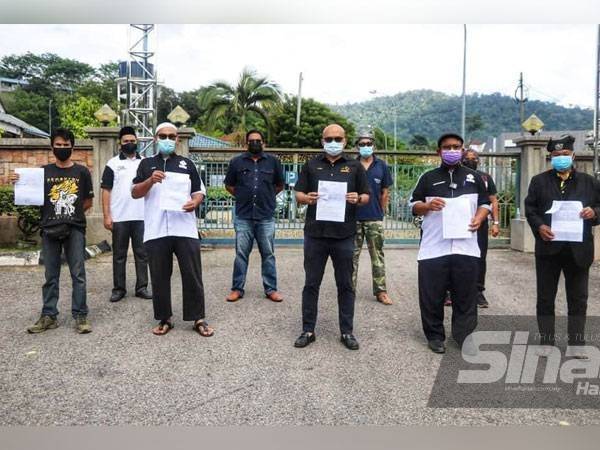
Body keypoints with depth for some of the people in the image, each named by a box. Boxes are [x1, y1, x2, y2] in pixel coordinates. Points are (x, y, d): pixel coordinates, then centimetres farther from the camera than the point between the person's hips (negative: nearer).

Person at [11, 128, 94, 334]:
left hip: (74, 229, -1)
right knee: (51, 275, 8)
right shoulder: (43, 171, 8)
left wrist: (71, 214, 0)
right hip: (49, 230, 2)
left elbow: (88, 202, 9)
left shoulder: (82, 172, 5)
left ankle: (80, 316, 4)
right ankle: (48, 316, 16)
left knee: (78, 274, -1)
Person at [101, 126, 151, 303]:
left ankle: (142, 287, 13)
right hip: (119, 217, -2)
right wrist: (106, 215, -8)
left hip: (142, 217, 2)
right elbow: (106, 191, 0)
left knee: (142, 253, 6)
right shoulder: (113, 163, 3)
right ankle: (118, 288, 14)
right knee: (119, 255, 6)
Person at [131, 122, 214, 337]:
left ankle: (198, 318, 11)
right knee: (160, 277, 7)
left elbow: (199, 191, 13)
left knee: (192, 275, 1)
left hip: (185, 229, 0)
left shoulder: (187, 164, 14)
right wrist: (150, 181, -13)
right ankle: (164, 319, 20)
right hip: (156, 231, 0)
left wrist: (195, 202, -10)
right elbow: (134, 193, 6)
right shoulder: (146, 164, 12)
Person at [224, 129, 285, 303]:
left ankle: (271, 289, 17)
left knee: (268, 254, 7)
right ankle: (237, 289, 16)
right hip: (243, 217, 0)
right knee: (241, 254, 6)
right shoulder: (237, 162, 5)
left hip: (266, 218, 0)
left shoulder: (273, 162, 6)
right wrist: (242, 196, 8)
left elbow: (279, 185, 17)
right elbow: (229, 185, 15)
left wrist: (266, 196, 12)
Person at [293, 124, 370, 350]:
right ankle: (308, 330, 19)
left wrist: (358, 198, -14)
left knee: (345, 285, 8)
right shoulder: (311, 165, 9)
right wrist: (307, 198, -14)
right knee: (311, 283, 7)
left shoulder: (355, 166, 7)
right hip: (315, 233, 1)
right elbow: (298, 195, 8)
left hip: (344, 234, 0)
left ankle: (347, 331, 20)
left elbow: (366, 196, 8)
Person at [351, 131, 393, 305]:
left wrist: (381, 212, 7)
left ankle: (381, 291, 12)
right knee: (352, 255, 7)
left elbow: (385, 192, 8)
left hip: (375, 219, 0)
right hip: (354, 218, 0)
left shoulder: (381, 166, 4)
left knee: (377, 255, 6)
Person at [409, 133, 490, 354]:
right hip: (433, 247, -1)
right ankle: (435, 336, 17)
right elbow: (413, 205, 9)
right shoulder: (428, 177, 9)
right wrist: (428, 206, -13)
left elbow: (485, 203, 15)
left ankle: (465, 337, 15)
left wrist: (479, 218, -6)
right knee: (432, 295, 3)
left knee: (465, 296, 5)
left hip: (466, 247, 1)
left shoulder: (474, 177, 13)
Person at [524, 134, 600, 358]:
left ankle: (576, 344, 18)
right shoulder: (539, 181, 6)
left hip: (578, 249, 1)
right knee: (545, 298, 6)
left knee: (578, 299, 8)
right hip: (548, 247, -1)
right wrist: (539, 226, -13)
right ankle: (546, 342, 18)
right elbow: (529, 208, 2)